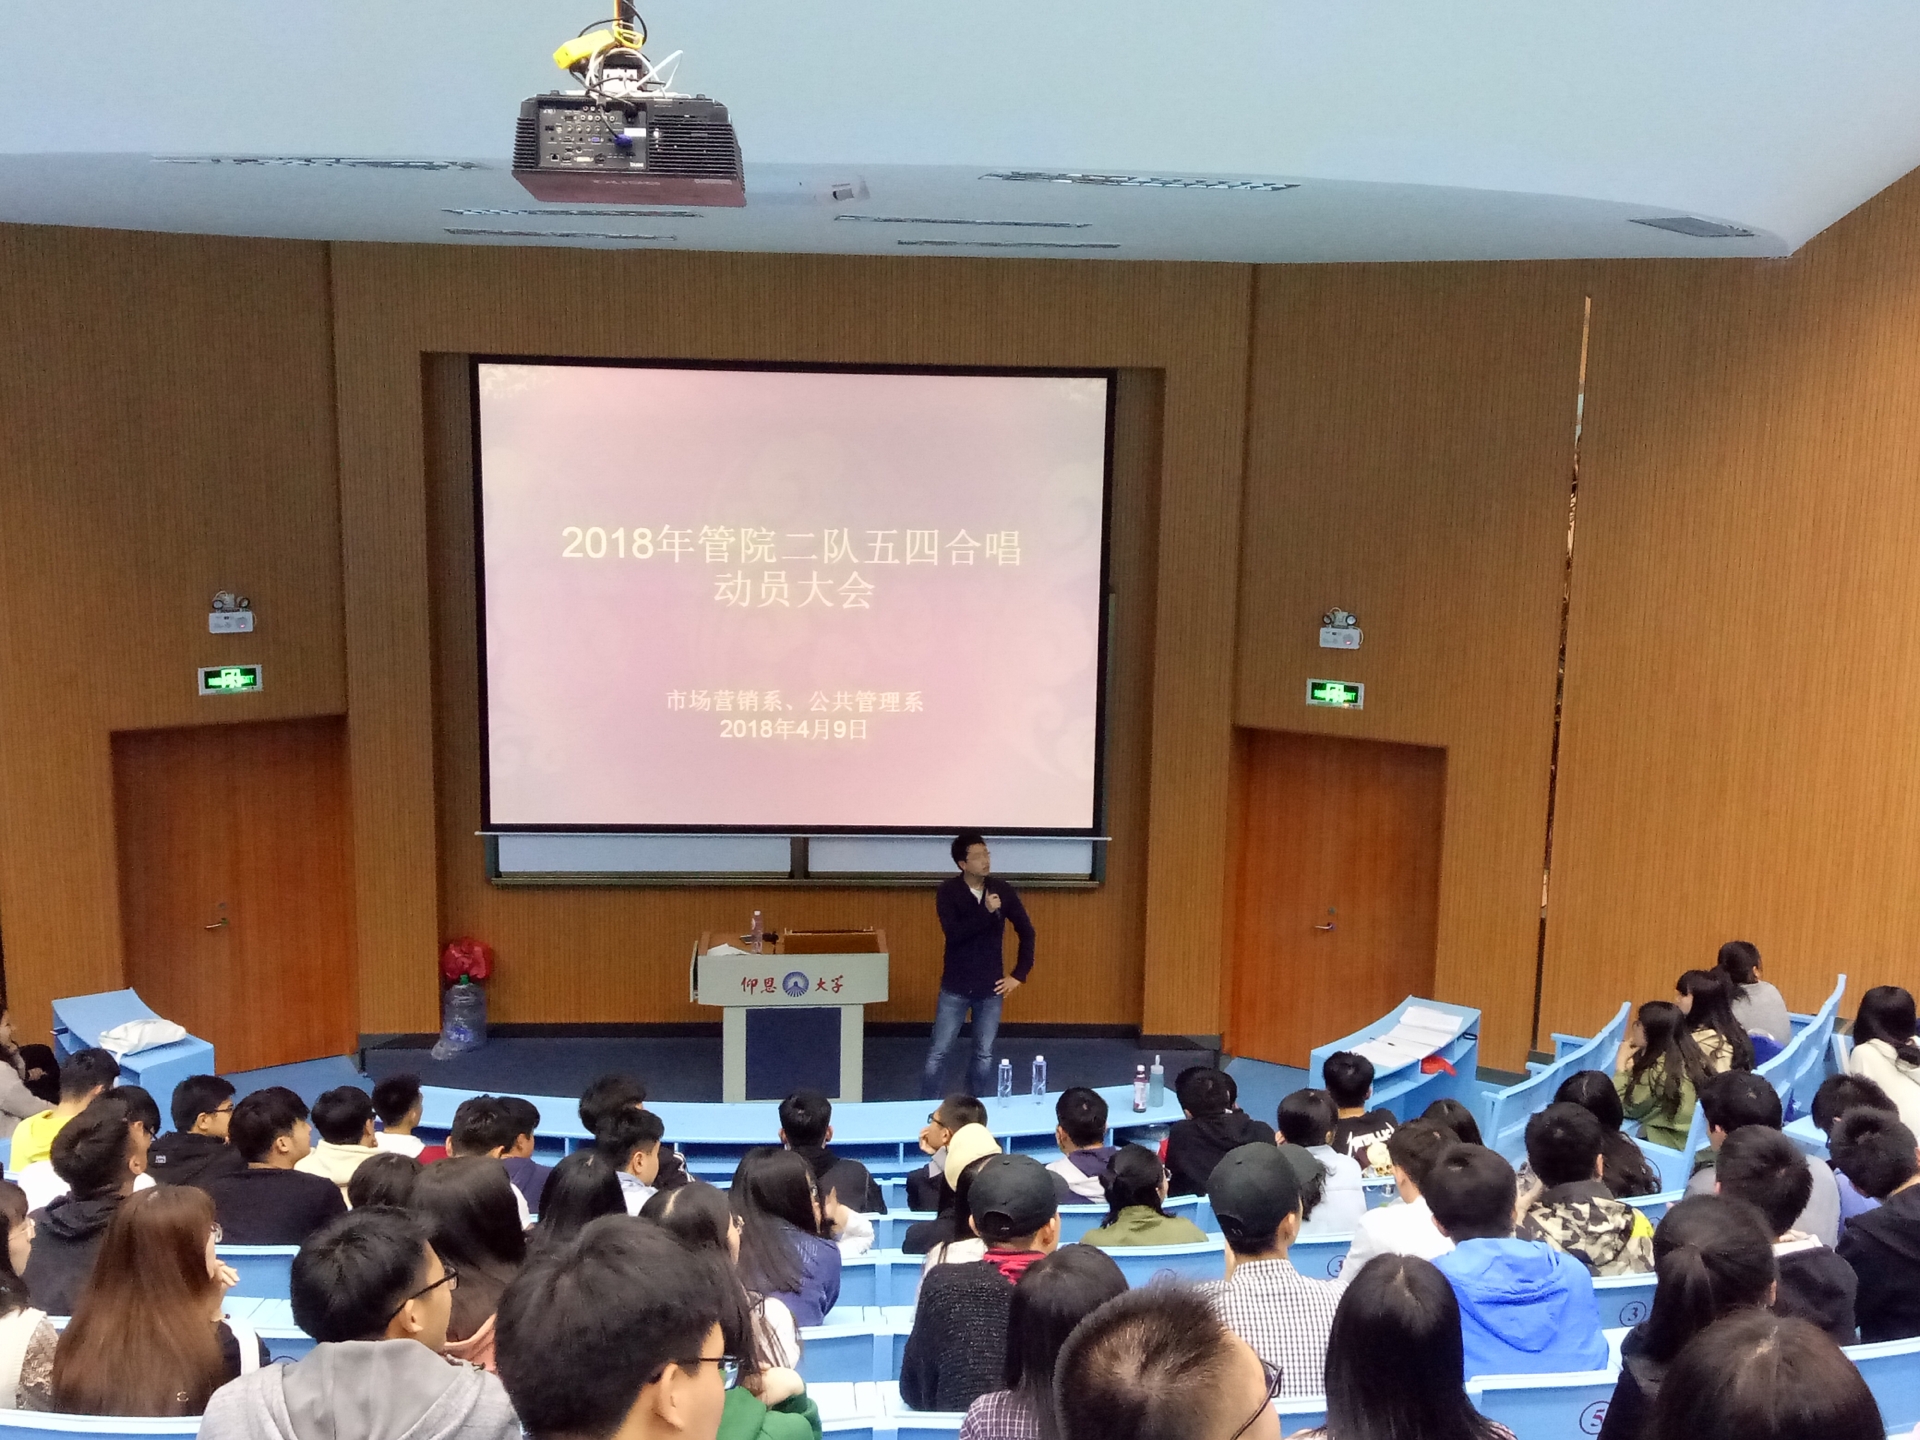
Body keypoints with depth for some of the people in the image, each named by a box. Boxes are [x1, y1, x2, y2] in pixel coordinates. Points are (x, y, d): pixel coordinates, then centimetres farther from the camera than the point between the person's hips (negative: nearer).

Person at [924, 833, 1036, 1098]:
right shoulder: (947, 892, -9)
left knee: (984, 1055, 10)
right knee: (937, 1054, 1)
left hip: (990, 988, 2)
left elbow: (1026, 932, 5)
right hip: (955, 987, -2)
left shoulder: (1002, 890, -3)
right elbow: (953, 933, -22)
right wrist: (986, 912, -28)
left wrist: (1019, 975, 2)